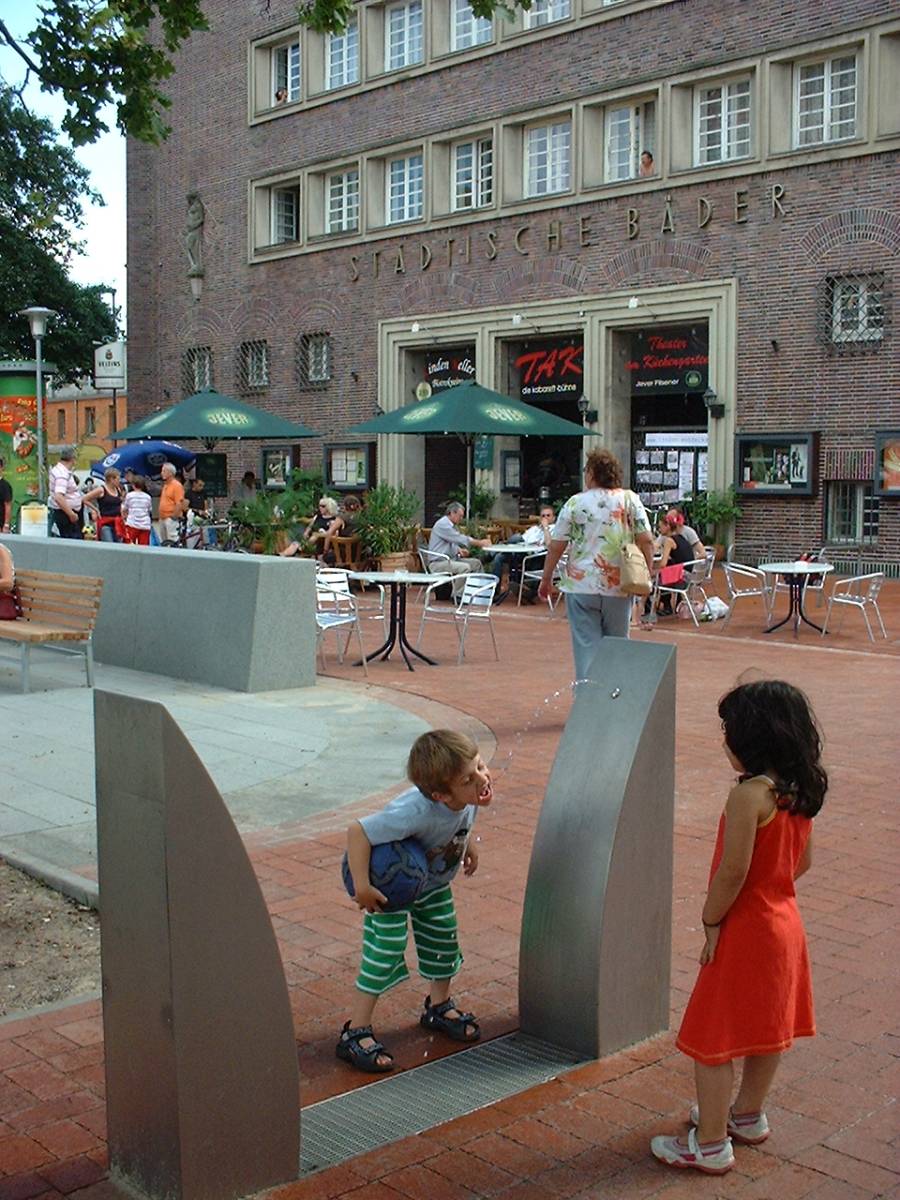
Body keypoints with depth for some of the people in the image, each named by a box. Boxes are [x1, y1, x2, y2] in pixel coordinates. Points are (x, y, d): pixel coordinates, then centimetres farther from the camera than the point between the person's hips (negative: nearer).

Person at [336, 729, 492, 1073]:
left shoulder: (470, 795, -24)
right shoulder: (415, 812, -46)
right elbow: (358, 830, -44)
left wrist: (467, 845, 11)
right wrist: (361, 886, -43)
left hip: (434, 882, 7)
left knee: (444, 939, 14)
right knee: (386, 951, -9)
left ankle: (439, 1006, 39)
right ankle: (355, 1033, 3)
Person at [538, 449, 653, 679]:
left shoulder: (575, 503, -3)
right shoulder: (630, 500, 1)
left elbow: (556, 546, -1)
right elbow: (646, 541, -3)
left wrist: (546, 580, 9)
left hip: (581, 585, -2)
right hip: (619, 588, 2)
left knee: (586, 646, 3)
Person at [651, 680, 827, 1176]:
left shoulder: (749, 794, -25)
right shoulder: (801, 791, 1)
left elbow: (733, 870, -25)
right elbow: (802, 861, 9)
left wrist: (711, 920, -13)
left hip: (744, 931, -9)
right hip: (783, 923, 9)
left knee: (711, 1038, 4)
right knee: (766, 1027, 22)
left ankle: (711, 1144, 13)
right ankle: (749, 1116, 39)